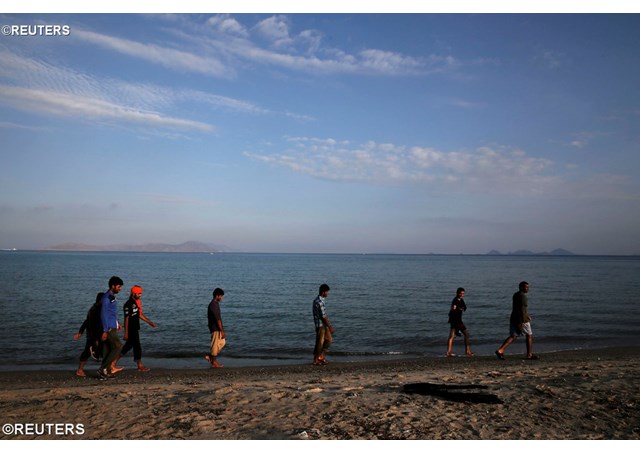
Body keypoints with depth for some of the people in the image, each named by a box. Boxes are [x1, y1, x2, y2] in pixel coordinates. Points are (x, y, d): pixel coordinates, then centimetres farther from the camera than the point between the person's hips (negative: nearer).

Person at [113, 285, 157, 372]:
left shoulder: (137, 302, 10)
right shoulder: (128, 304, -18)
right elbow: (126, 318, -17)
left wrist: (149, 322, 14)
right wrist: (126, 333, -16)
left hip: (135, 328, 9)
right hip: (131, 329, -9)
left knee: (129, 345, 18)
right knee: (137, 346, -2)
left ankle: (115, 360, 28)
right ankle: (140, 366, 7)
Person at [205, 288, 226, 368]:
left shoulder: (215, 304, 12)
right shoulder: (214, 305, -20)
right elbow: (218, 319, -22)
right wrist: (222, 331, -21)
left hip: (217, 328, 10)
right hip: (216, 329, -10)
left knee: (222, 343, 15)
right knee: (215, 345, 0)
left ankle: (209, 356, 19)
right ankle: (214, 362, 9)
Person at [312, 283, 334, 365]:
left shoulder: (317, 300, 10)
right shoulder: (320, 302, -22)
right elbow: (323, 316, -21)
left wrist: (329, 325, 19)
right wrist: (330, 327, -14)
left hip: (324, 325, 10)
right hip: (320, 325, -10)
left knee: (329, 340, 14)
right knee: (320, 343, 2)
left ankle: (321, 356, 23)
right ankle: (316, 360, 14)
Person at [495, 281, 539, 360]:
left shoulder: (516, 295, 14)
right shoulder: (522, 296, -15)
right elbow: (522, 309, -22)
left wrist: (526, 315, 34)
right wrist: (522, 322, -25)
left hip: (513, 318, 8)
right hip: (521, 319, -8)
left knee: (513, 336, 7)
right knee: (529, 335, 10)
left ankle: (500, 350, -7)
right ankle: (529, 355, 16)